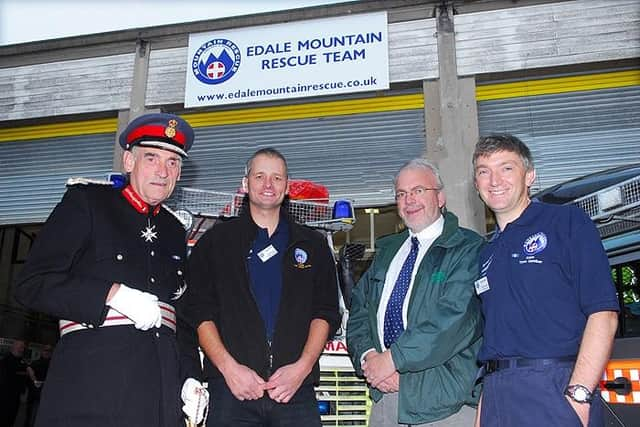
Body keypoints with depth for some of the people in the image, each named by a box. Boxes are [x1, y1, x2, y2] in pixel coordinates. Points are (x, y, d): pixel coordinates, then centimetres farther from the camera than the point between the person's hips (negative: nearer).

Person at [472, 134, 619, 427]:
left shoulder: (568, 221, -1)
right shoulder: (485, 254, 14)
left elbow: (603, 313, -10)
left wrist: (579, 395, -18)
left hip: (556, 389, -5)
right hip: (495, 394, 5)